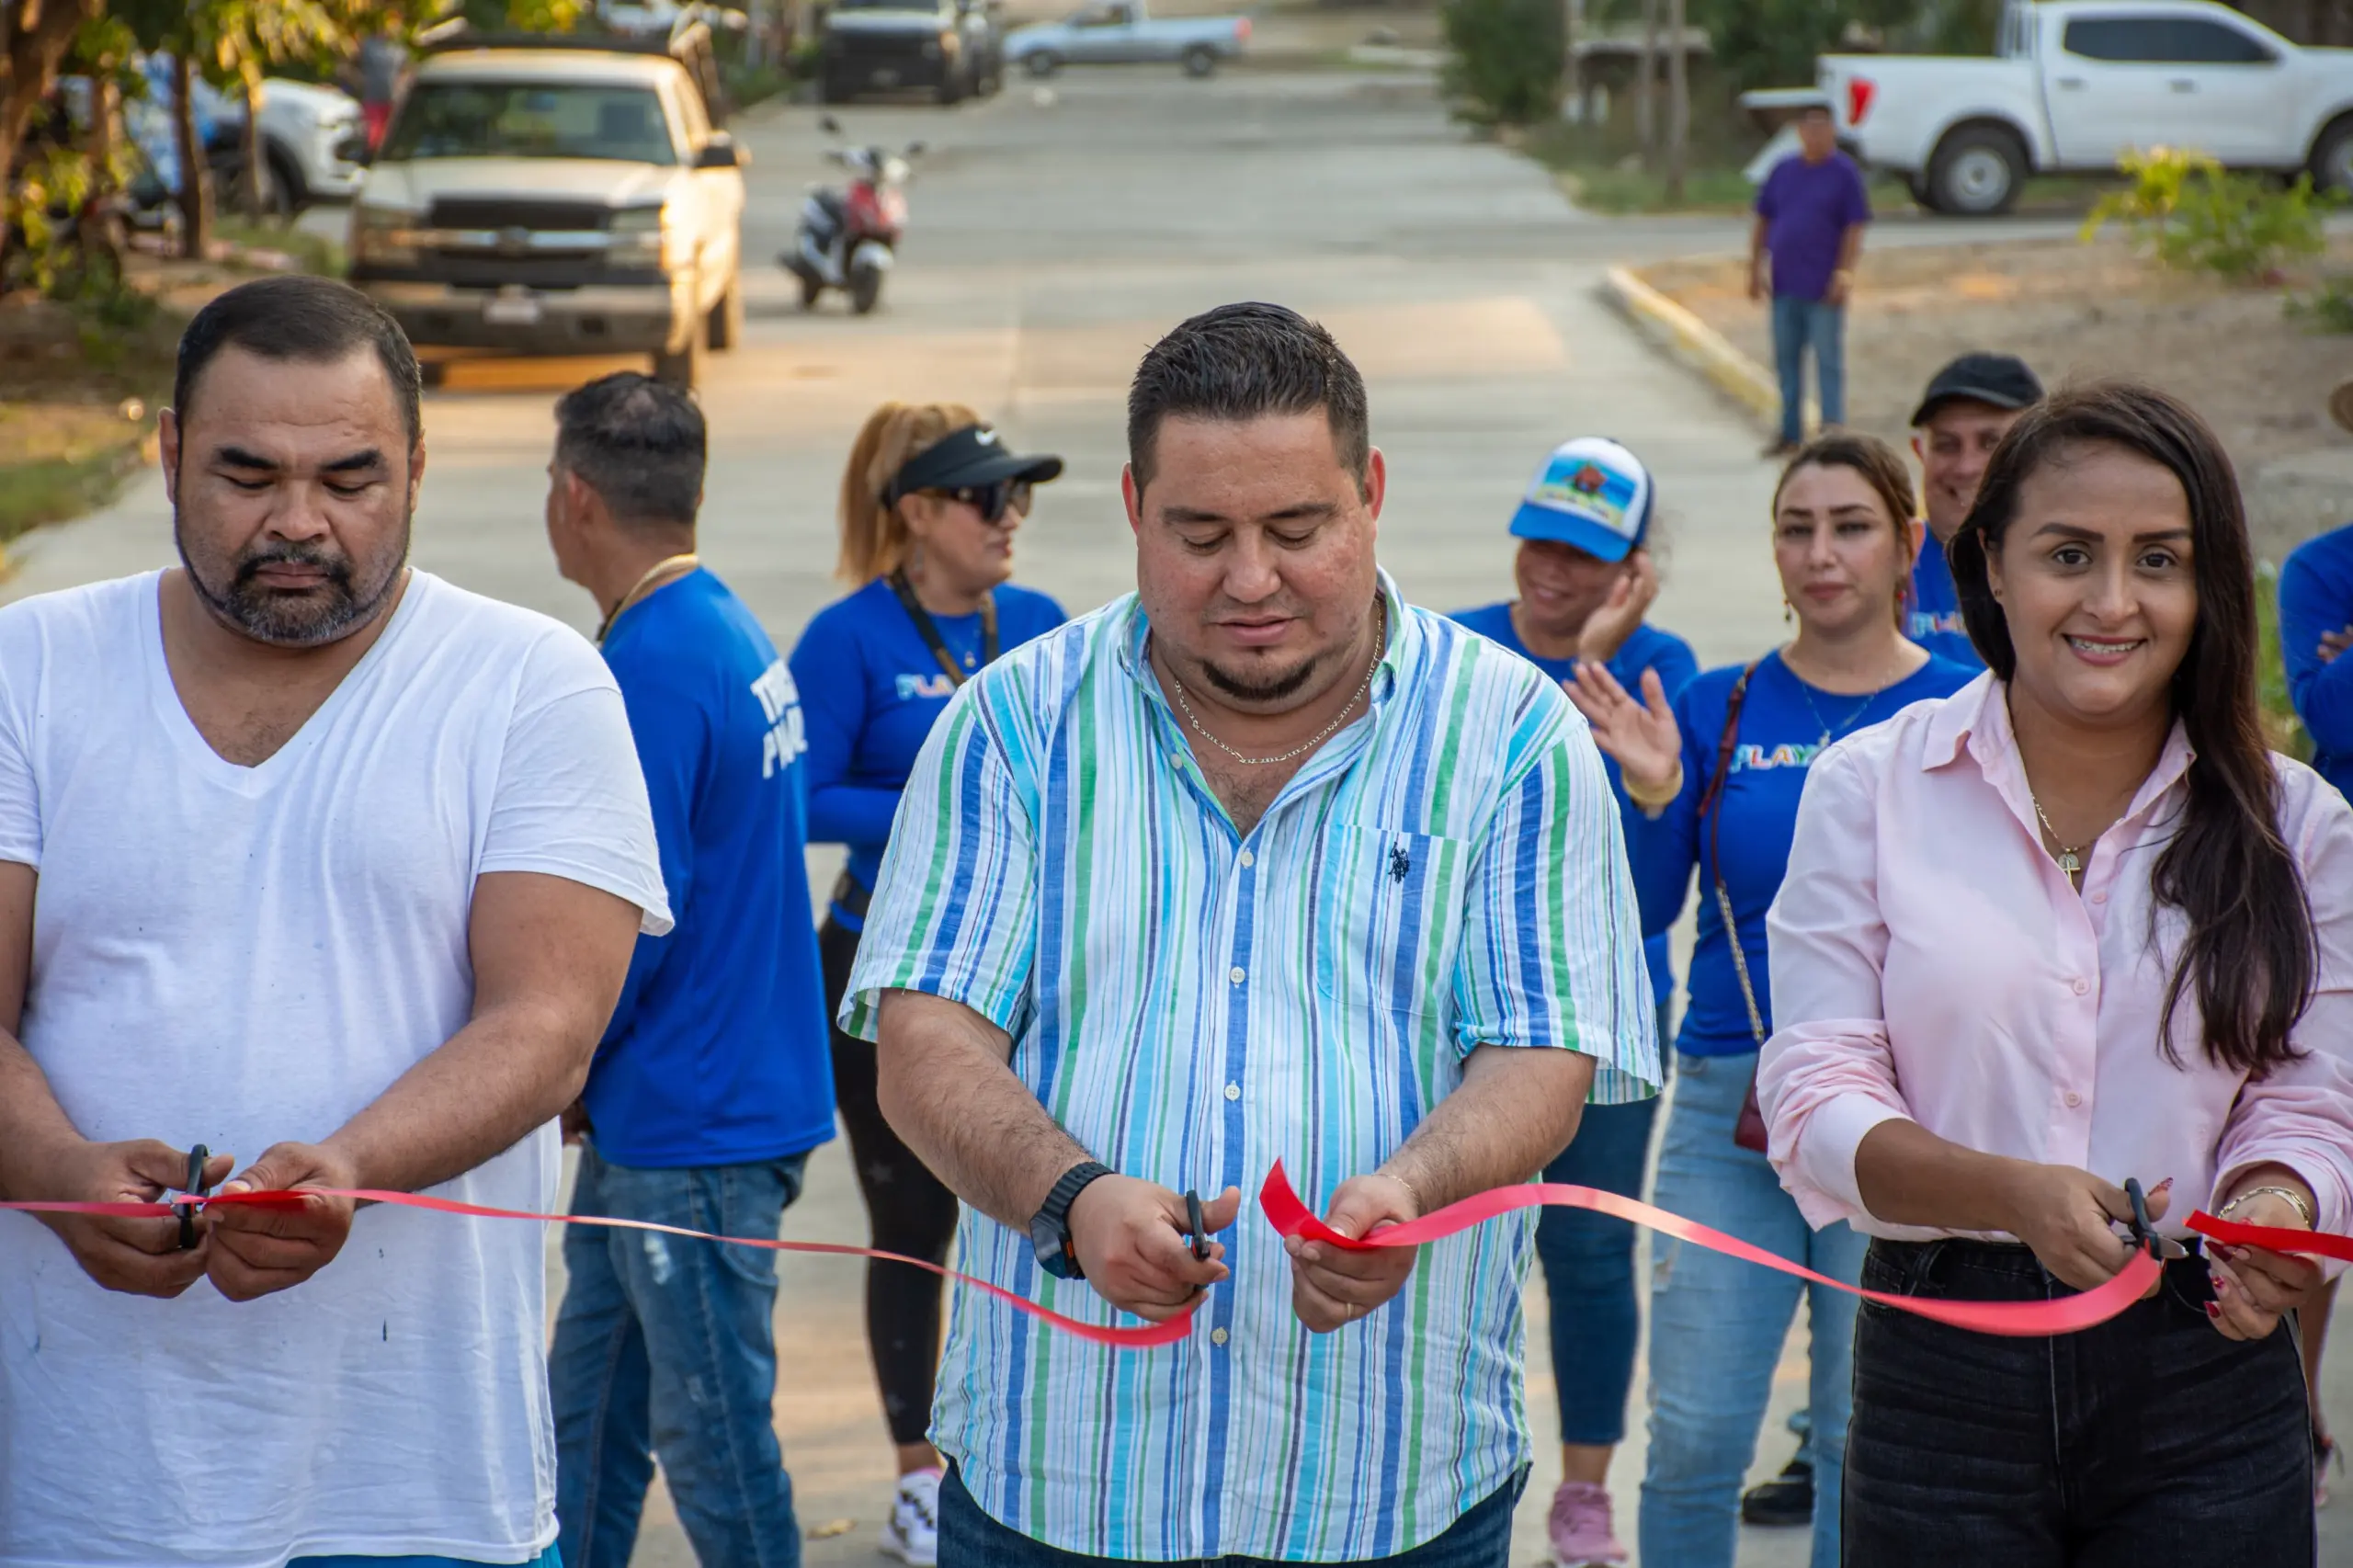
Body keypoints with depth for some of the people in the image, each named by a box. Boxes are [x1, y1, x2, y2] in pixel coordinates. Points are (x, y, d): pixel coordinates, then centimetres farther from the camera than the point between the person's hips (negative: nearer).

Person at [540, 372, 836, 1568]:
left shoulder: (654, 664, -19)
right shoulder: (731, 631, 12)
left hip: (694, 1126, -10)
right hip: (649, 1118, 10)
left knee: (711, 1436, -1)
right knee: (587, 1408, 16)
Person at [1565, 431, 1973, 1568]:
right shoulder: (1719, 710, 5)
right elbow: (1644, 910, 0)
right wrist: (1651, 796, -16)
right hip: (1730, 1102, 1)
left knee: (1864, 1440, 6)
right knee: (1693, 1437, 1)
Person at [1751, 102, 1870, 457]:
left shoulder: (1845, 173, -4)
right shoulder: (1783, 171, 8)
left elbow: (1854, 228, -7)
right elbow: (1762, 223, 13)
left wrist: (1844, 274, -15)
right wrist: (1756, 268, 8)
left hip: (1823, 290, -5)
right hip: (1785, 286, 5)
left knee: (1828, 361, -2)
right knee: (1786, 359, 11)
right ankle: (1790, 432, 20)